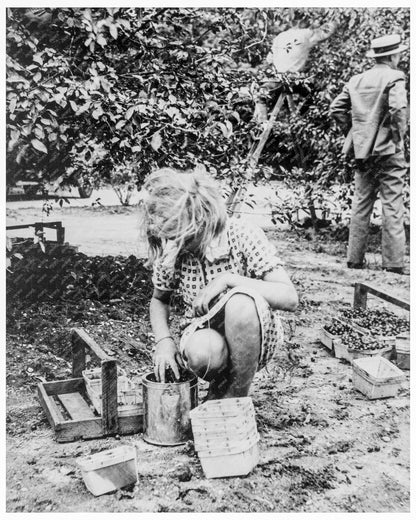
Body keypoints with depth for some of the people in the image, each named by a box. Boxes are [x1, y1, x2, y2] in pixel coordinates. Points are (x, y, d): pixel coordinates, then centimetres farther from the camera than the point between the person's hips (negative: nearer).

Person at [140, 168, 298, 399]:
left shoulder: (241, 235, -20)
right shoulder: (170, 251, -9)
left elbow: (289, 298, -24)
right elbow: (158, 300, 9)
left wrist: (228, 279, -33)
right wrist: (163, 340, -10)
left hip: (257, 337, -1)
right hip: (205, 335, 2)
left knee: (241, 300, -36)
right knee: (201, 351, -36)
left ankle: (237, 396, -16)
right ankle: (221, 384, 1)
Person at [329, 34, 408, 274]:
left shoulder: (356, 80, 9)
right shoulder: (394, 77, -9)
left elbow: (336, 109, 9)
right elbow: (398, 108, -23)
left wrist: (354, 130, 13)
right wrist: (399, 134, -10)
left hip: (362, 150, 6)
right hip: (389, 151, -6)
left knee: (361, 205, 12)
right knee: (392, 206, 0)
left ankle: (355, 258, 17)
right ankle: (393, 261, 2)